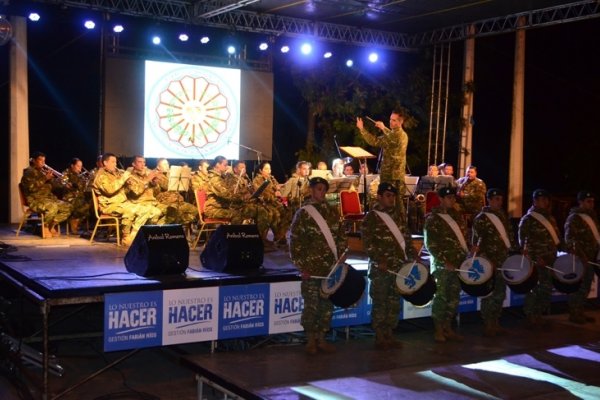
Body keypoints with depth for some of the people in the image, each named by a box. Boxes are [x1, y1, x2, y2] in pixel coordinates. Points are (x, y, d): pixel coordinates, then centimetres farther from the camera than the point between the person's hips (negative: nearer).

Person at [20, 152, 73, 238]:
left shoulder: (43, 171, 20)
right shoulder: (29, 172, -4)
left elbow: (52, 185, 17)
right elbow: (31, 187, -20)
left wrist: (60, 180, -3)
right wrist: (45, 178, -20)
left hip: (49, 198, 8)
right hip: (35, 200, -8)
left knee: (68, 207, -7)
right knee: (53, 207, -36)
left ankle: (52, 225, -3)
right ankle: (45, 227, -13)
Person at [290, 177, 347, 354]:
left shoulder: (332, 211, 11)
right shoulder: (303, 213, -3)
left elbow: (340, 235, 15)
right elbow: (295, 241, -5)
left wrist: (341, 254, 1)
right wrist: (302, 266, -10)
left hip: (331, 267, 4)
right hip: (312, 267, -4)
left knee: (327, 304, 8)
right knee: (312, 305, -1)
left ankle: (321, 339, 18)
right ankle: (310, 341, 11)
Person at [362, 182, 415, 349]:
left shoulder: (399, 216, 14)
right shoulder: (371, 218, -4)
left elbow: (406, 238, 17)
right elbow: (368, 243, -11)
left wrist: (412, 257, 7)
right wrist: (379, 261, -19)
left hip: (399, 266, 6)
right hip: (380, 268, -5)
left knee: (394, 302, 9)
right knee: (380, 302, 0)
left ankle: (389, 334, 18)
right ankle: (379, 337, 8)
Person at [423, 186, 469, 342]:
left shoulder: (455, 215, 12)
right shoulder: (432, 218, -7)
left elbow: (463, 235, 19)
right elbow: (430, 244, -12)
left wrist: (469, 252, 3)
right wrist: (444, 262, -17)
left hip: (458, 264, 6)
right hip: (441, 265, -6)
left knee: (454, 297, 9)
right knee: (441, 297, -2)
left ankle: (448, 328, 18)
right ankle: (438, 330, 7)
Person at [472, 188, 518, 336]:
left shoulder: (503, 216, 13)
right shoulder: (481, 218, -9)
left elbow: (509, 236, 19)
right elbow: (476, 242, -13)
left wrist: (516, 250, 7)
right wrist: (486, 260, -20)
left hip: (503, 261, 7)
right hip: (489, 262, -7)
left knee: (500, 294, 11)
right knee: (489, 294, -2)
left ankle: (496, 323, 21)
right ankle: (487, 326, 5)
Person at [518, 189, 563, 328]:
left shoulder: (550, 218, 15)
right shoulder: (528, 219, -7)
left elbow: (556, 237, 20)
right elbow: (523, 240, -13)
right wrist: (533, 258, -19)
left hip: (549, 259, 7)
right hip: (536, 260, -7)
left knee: (546, 288, 11)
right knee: (534, 288, -4)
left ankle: (538, 315, 21)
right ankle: (531, 316, 5)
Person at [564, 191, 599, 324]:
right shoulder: (574, 218, -10)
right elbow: (569, 239, -18)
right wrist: (579, 256, -25)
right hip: (579, 259, -8)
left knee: (586, 287, 13)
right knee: (578, 287, -4)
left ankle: (580, 312, 22)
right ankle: (574, 314, 4)